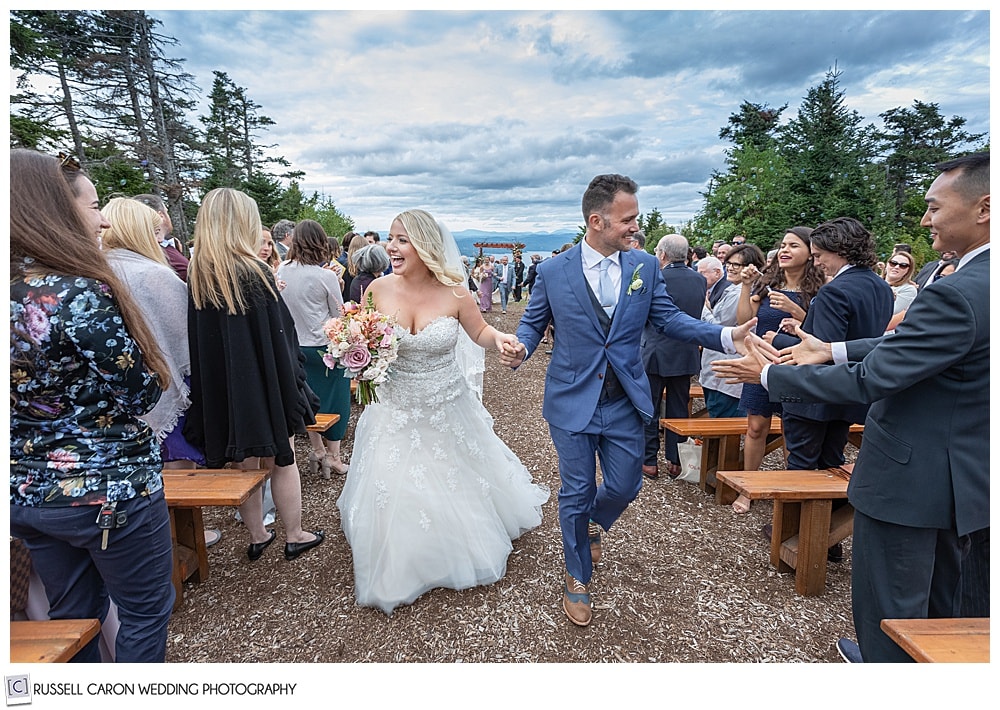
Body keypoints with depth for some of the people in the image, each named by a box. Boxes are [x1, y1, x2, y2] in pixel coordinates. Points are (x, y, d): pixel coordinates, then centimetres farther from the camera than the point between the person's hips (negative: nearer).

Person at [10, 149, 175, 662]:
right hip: (110, 492, -7)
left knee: (70, 615, 24)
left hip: (28, 492, 7)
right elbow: (140, 393, -16)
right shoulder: (80, 292, -22)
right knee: (146, 611, 14)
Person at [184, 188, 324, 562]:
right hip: (265, 385, -5)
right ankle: (294, 535, 25)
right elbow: (280, 336, -15)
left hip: (222, 389, 5)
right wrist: (293, 388, -7)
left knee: (245, 463, 16)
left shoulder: (195, 275, 0)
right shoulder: (255, 272, -16)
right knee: (282, 461, 10)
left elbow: (197, 339, 7)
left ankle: (257, 535, 31)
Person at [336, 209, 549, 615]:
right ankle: (398, 571, 37)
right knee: (395, 493, 9)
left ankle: (468, 554, 50)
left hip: (447, 409, 0)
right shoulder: (378, 289, -10)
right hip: (395, 411, 1)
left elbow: (479, 331, 2)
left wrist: (499, 338, -20)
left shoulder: (453, 292, -14)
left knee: (458, 485, 18)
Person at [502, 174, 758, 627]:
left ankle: (590, 523, 49)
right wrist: (519, 349, -19)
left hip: (626, 402, 3)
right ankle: (577, 578, 33)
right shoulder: (553, 271, -7)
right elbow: (533, 321, 3)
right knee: (577, 492, 8)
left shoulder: (645, 266, -1)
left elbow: (668, 318, 2)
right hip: (572, 401, -2)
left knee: (624, 487, 11)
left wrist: (725, 336, -11)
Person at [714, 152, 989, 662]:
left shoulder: (959, 293, -28)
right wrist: (834, 351, 4)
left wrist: (769, 375, -17)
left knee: (888, 611, 10)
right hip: (965, 472, 10)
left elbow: (869, 381, -27)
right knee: (939, 604, 28)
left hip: (909, 479, -10)